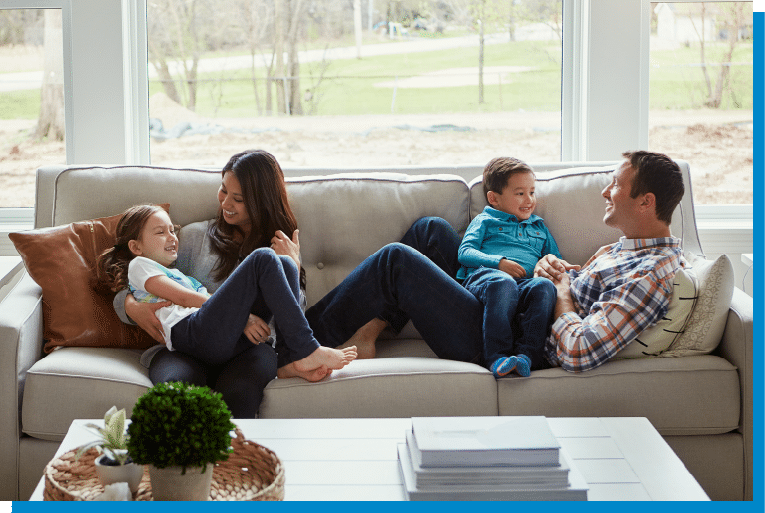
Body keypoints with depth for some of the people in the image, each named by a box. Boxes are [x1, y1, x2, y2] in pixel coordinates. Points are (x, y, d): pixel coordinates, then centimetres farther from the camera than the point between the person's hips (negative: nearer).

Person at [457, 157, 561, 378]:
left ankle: (528, 354, -47)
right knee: (502, 282, -42)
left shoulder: (539, 226, 38)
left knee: (544, 285, -35)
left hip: (525, 283, 3)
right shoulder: (485, 221, 25)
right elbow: (464, 252, 10)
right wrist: (499, 263, -8)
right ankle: (497, 357, -47)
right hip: (482, 276, -3)